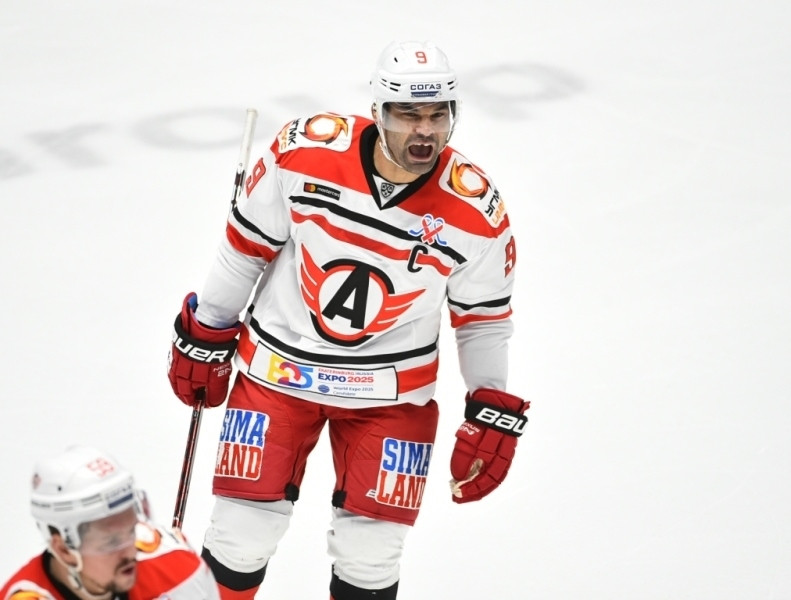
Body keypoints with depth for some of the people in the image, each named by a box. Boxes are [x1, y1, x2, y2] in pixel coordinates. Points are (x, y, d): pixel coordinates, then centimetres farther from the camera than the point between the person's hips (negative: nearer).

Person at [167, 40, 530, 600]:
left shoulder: (476, 211, -15)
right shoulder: (304, 151, -18)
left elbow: (484, 318, 0)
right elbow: (246, 246, -3)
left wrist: (493, 414, -1)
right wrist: (204, 336, 5)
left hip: (392, 393, 0)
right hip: (277, 366, 0)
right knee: (242, 535, 1)